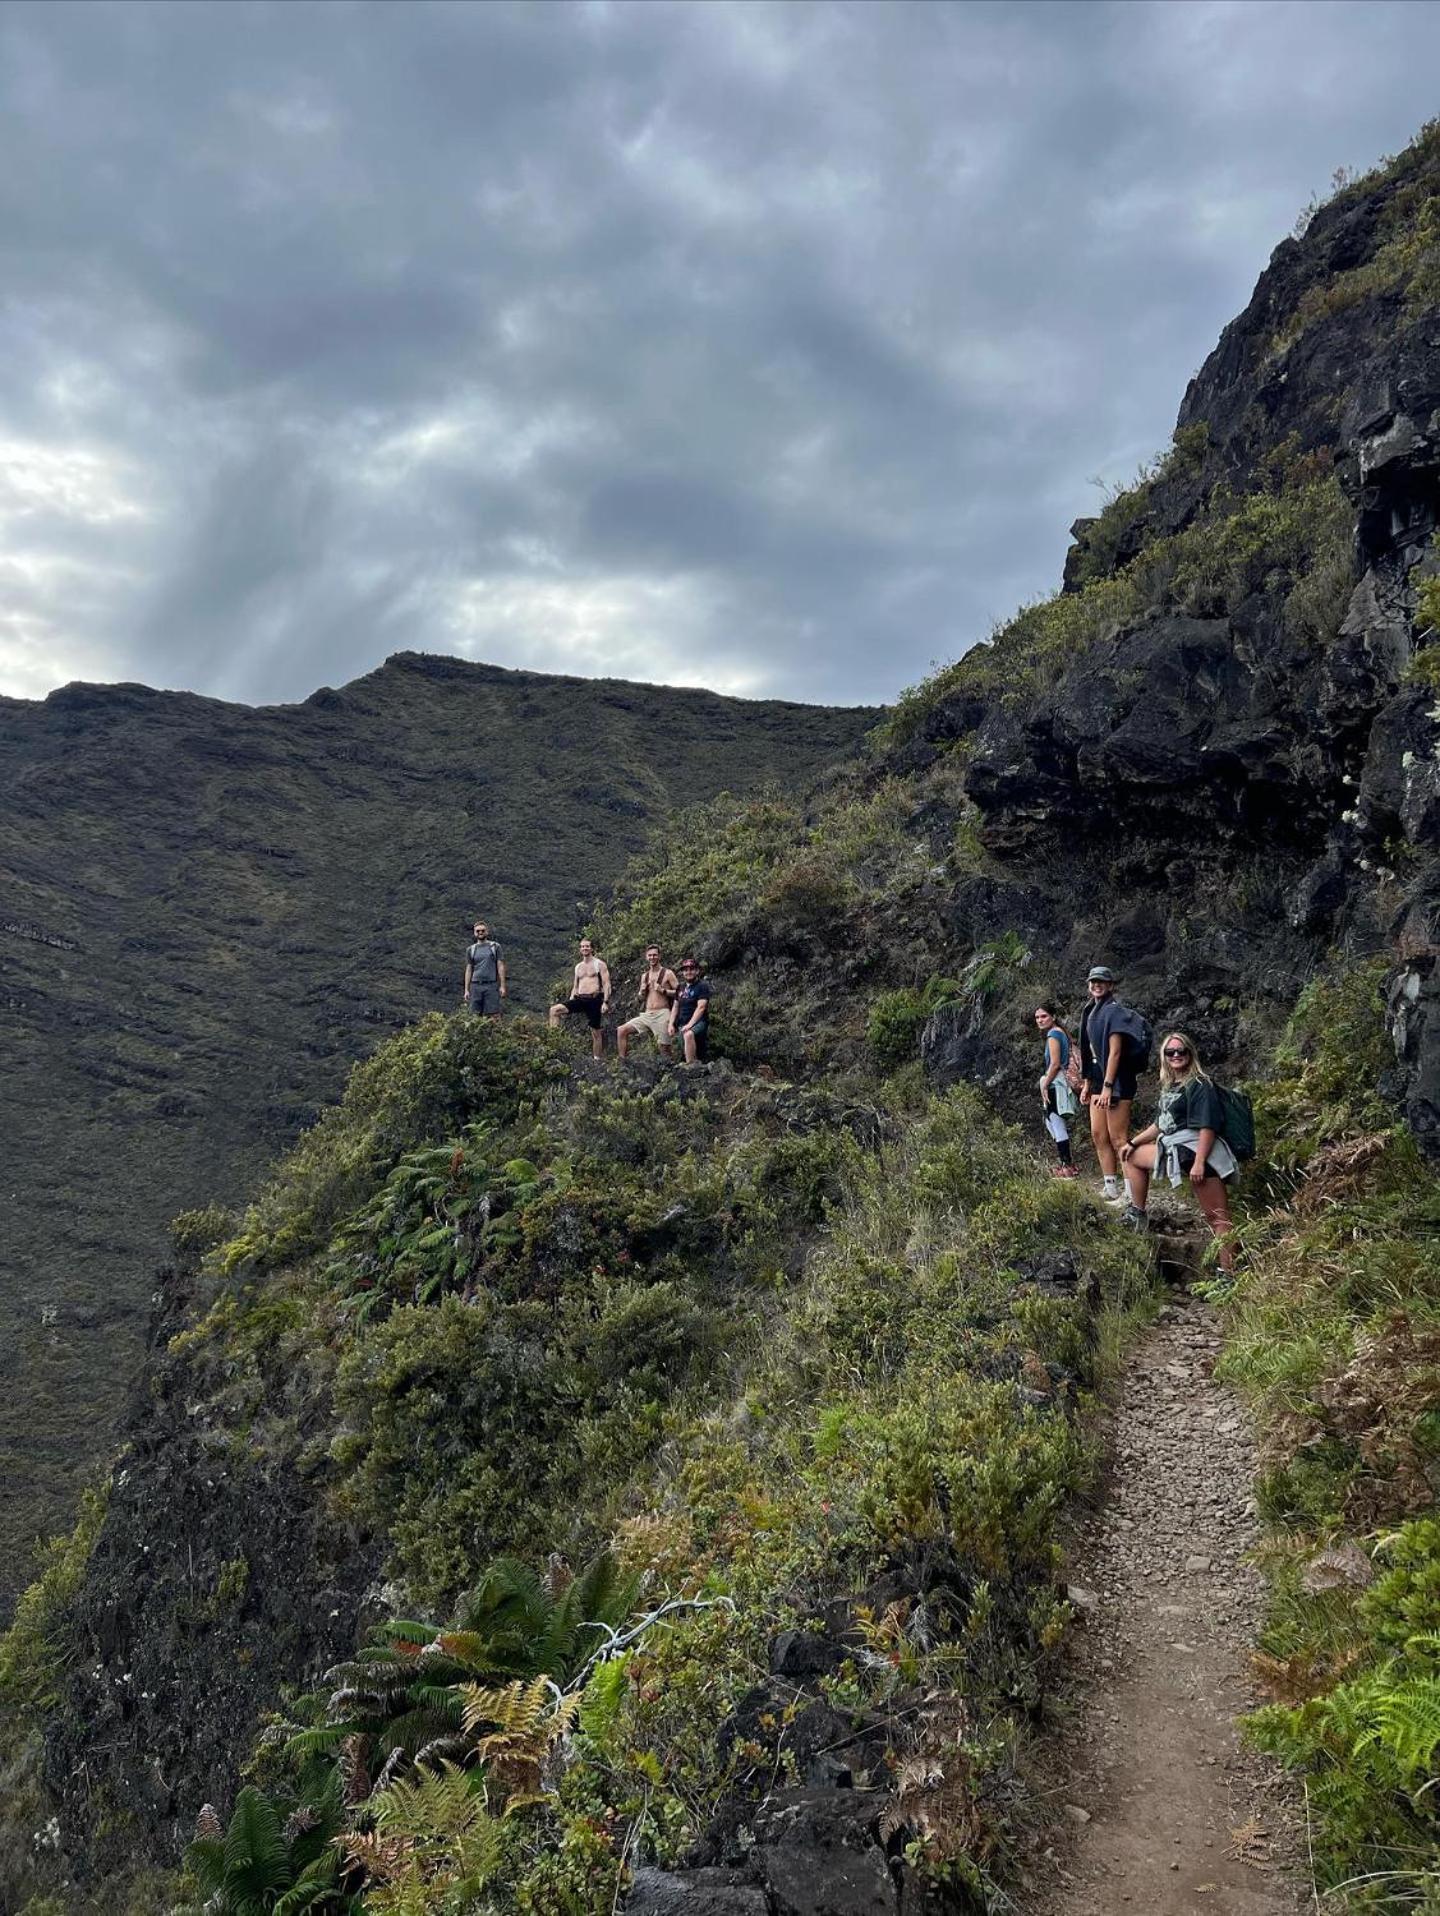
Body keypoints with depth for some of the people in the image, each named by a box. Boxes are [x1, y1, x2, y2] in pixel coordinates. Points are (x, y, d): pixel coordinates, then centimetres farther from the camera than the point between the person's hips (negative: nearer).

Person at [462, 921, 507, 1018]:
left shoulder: (495, 947, 8)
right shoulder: (471, 950, 14)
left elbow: (500, 966, 4)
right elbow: (468, 970, 12)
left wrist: (502, 986, -5)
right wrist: (466, 990, 5)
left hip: (491, 985, -2)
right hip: (475, 985, 2)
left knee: (493, 1015, -7)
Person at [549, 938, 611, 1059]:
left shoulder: (599, 964, 1)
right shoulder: (578, 967, 19)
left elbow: (606, 984, -5)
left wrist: (605, 1002, -16)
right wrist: (569, 1004, 14)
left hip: (594, 999, -5)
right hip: (579, 999, 5)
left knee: (596, 1031, -1)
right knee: (554, 1010, -16)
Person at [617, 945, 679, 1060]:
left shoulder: (667, 973, 0)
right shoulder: (644, 976, 16)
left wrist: (663, 990, -14)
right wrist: (642, 991, 1)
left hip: (661, 1014, -5)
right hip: (646, 1014, 6)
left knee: (665, 1048, -7)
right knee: (622, 1031, -6)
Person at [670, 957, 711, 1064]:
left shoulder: (702, 986, -5)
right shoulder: (681, 987, 15)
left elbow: (701, 1007, -15)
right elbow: (675, 1007, 19)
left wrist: (689, 1024, -23)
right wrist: (671, 1024, 6)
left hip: (698, 1022, -7)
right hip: (683, 1024, 7)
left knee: (688, 1034, -37)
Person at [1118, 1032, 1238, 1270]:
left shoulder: (1199, 1085, -9)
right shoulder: (1170, 1086, 18)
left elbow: (1208, 1126, -18)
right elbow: (1161, 1124, 27)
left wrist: (1199, 1163, -25)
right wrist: (1133, 1142, 24)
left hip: (1197, 1152, -10)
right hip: (1173, 1149, 10)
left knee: (1217, 1217, -8)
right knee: (1132, 1155, 21)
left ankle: (1228, 1271, -9)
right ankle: (1138, 1215, 23)